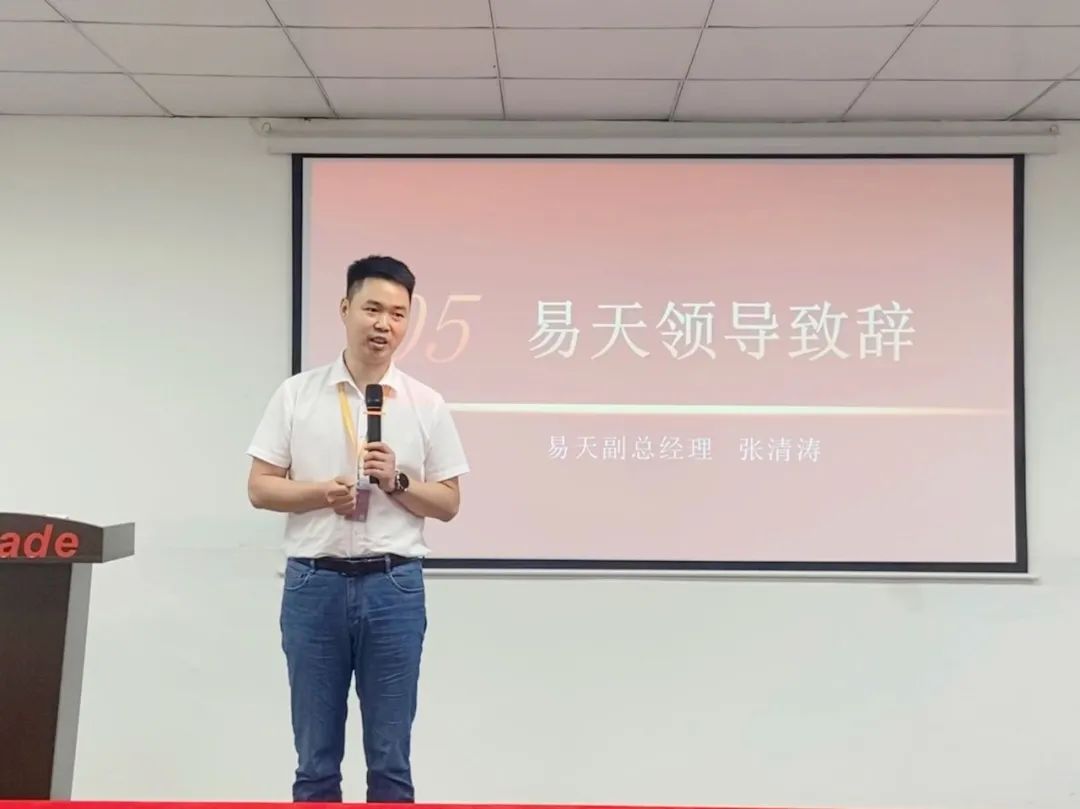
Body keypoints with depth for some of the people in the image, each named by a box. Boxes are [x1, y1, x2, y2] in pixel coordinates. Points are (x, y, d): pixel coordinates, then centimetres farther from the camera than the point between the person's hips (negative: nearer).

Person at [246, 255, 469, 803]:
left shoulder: (427, 405, 3)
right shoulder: (297, 394, 1)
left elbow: (448, 503, 5)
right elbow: (260, 488, 0)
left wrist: (397, 481, -13)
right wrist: (322, 493, -17)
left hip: (393, 586, 0)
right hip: (314, 583, 0)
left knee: (390, 758, 9)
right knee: (316, 759, 11)